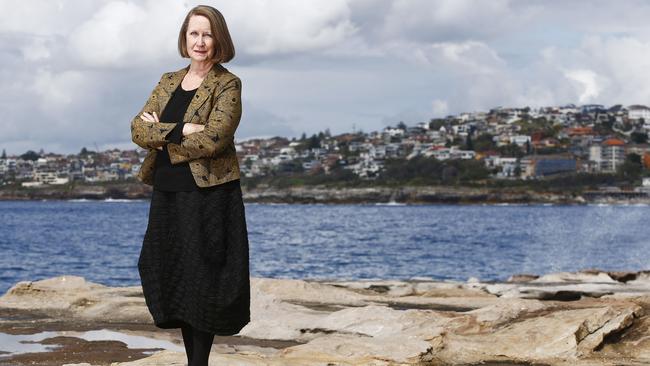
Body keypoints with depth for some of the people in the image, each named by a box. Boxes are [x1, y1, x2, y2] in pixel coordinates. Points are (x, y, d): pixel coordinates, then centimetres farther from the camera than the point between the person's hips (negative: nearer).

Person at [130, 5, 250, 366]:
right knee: (175, 281, 8)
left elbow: (212, 140, -18)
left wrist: (161, 134, -8)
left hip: (208, 196, -6)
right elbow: (138, 129, 1)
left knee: (202, 282, -2)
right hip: (167, 194, 6)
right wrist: (181, 129, -16)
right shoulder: (168, 81, 13)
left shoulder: (227, 85, -5)